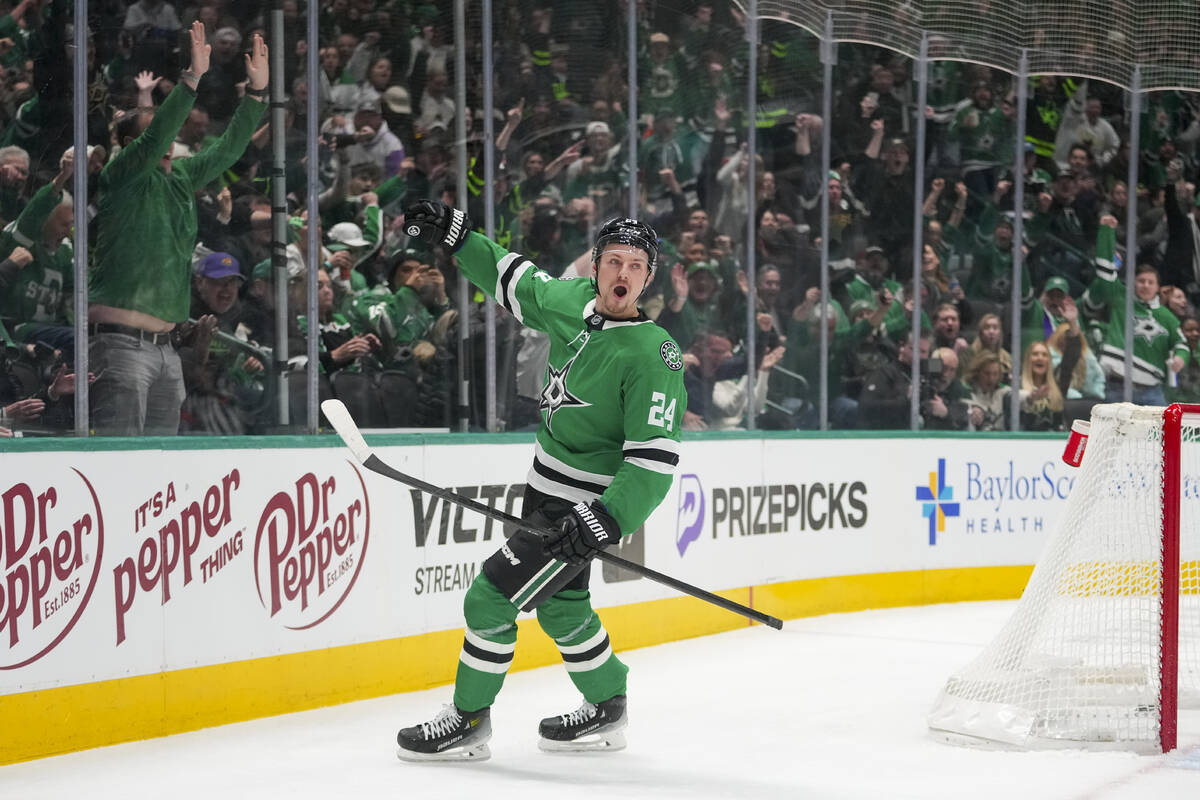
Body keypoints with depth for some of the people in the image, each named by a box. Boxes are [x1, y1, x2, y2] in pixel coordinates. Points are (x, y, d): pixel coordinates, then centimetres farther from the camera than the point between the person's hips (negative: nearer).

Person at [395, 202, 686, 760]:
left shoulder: (652, 355, -23)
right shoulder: (572, 301, -2)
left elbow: (654, 458, -26)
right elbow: (514, 281, 18)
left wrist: (609, 517, -35)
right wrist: (454, 234, 14)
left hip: (583, 509, -8)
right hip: (548, 491, 8)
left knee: (490, 598, -6)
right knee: (559, 605, 21)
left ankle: (468, 721, 10)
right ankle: (606, 712, 39)